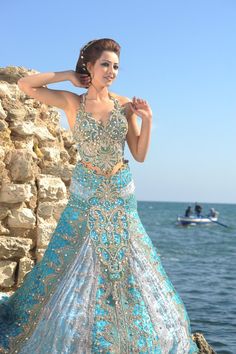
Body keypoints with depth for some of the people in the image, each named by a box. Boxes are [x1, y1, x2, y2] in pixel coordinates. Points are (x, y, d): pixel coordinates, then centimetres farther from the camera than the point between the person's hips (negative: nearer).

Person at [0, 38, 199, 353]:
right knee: (71, 265, 2)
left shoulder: (125, 105, 0)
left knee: (129, 265, 8)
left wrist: (147, 119, -10)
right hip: (86, 194, -2)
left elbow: (140, 155, 2)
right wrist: (68, 76, -7)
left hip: (122, 196, 2)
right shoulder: (72, 102, -5)